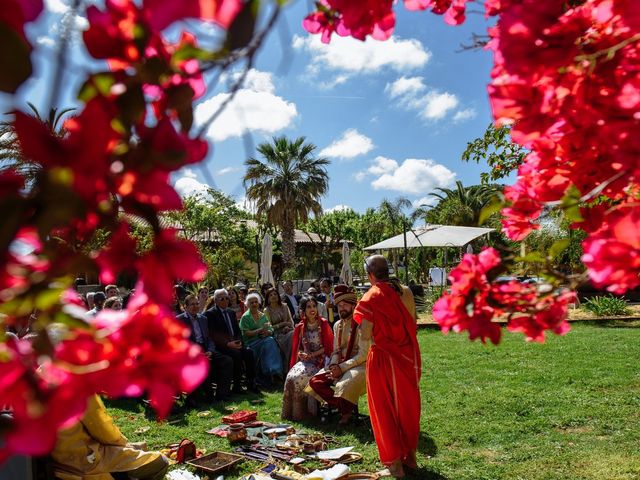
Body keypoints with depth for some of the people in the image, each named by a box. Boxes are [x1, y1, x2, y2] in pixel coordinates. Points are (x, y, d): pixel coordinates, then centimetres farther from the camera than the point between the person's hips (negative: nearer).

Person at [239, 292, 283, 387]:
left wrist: (267, 332, -10)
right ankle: (273, 372, -34)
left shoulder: (263, 315, 19)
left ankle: (275, 371, -33)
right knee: (268, 343, -33)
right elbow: (246, 333, -8)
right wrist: (260, 330, -16)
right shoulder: (245, 317, 2)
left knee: (271, 340, -30)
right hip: (251, 343, -4)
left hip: (264, 339, 5)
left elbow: (271, 330, 14)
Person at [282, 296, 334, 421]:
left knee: (300, 377, -28)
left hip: (319, 360, -3)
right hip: (304, 360, 4)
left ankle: (302, 412, -12)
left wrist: (312, 355, -12)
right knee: (291, 377, -25)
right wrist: (301, 354, -7)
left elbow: (328, 347, -2)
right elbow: (296, 348, 16)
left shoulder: (323, 324, -1)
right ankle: (290, 411, -9)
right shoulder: (300, 327, 10)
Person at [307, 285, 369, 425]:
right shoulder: (337, 325, 12)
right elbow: (336, 351, 14)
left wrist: (342, 367, -20)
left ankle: (346, 411, -2)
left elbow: (363, 354, -16)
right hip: (340, 365, 7)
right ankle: (343, 407, -1)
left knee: (344, 386, -34)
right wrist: (334, 366, -7)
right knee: (315, 382, -11)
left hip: (359, 365, -7)